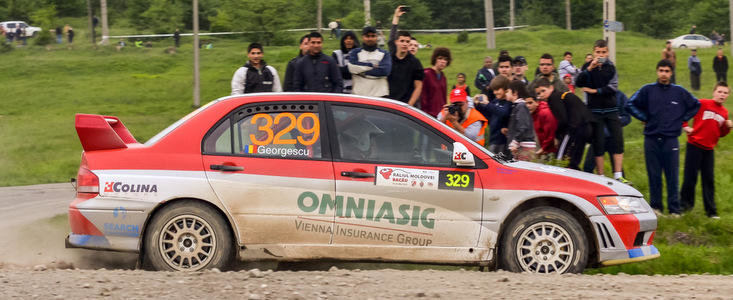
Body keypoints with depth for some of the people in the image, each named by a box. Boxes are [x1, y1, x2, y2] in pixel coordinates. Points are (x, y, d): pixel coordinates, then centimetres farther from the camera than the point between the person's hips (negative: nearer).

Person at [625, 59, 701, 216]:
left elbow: (696, 105, 18)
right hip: (651, 140, 0)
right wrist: (644, 118, 1)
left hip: (671, 140, 0)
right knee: (654, 175, 3)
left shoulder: (679, 91, 6)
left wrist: (681, 120, 9)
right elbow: (630, 105, 5)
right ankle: (656, 206, 11)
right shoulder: (648, 90, 3)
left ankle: (674, 209, 5)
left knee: (672, 176, -1)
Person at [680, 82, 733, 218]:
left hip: (709, 149, 5)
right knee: (690, 177, 1)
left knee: (709, 179, 6)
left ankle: (711, 211, 11)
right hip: (695, 146, -5)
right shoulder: (703, 104, -9)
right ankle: (685, 204, 17)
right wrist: (685, 126, -10)